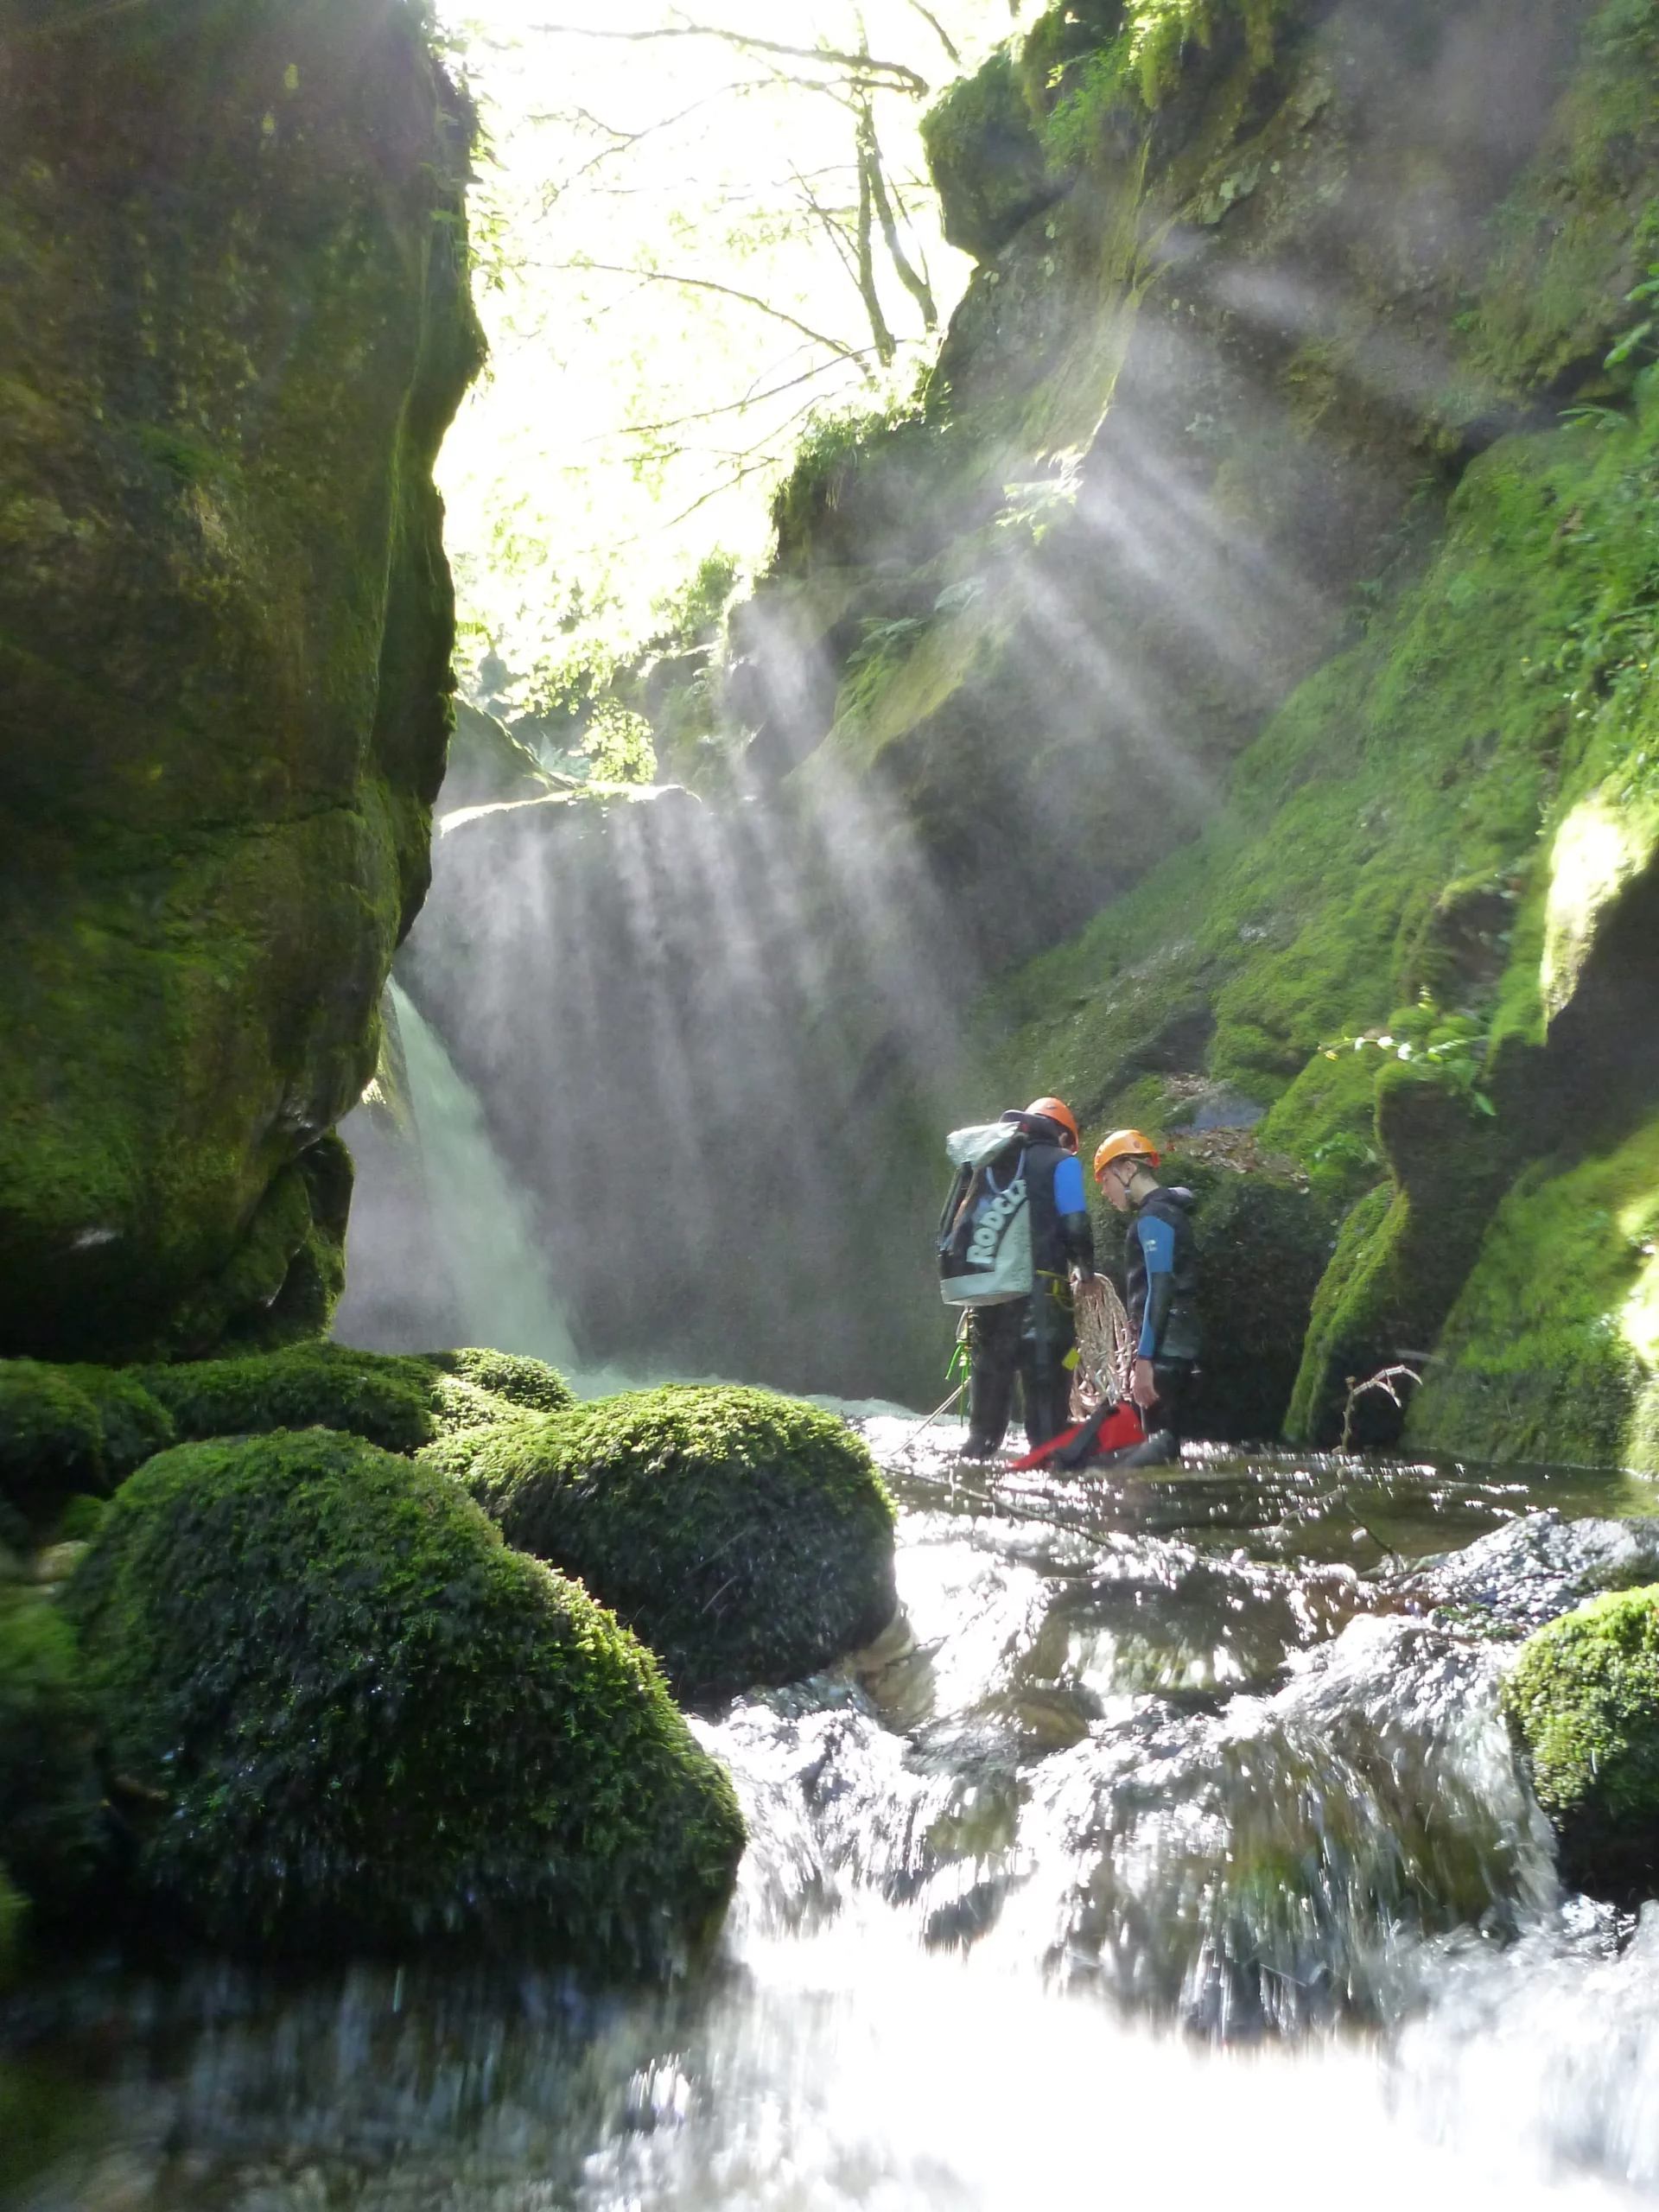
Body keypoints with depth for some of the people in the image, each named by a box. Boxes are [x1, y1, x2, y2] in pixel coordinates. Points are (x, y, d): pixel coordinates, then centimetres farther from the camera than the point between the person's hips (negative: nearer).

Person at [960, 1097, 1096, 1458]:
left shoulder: (991, 1162, 20)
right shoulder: (1061, 1162, 2)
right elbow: (1075, 1225, -7)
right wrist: (1084, 1268, 9)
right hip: (1040, 1289, -5)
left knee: (990, 1371, 14)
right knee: (1046, 1373, -1)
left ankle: (978, 1448, 16)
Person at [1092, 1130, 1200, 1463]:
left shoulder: (1153, 1217, -10)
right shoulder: (1167, 1211, 20)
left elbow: (1160, 1289, -19)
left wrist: (1144, 1358, -23)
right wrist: (1143, 1354, 22)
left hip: (1163, 1349, -10)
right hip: (1174, 1346, 10)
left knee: (1159, 1439, -13)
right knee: (1166, 1437, 9)